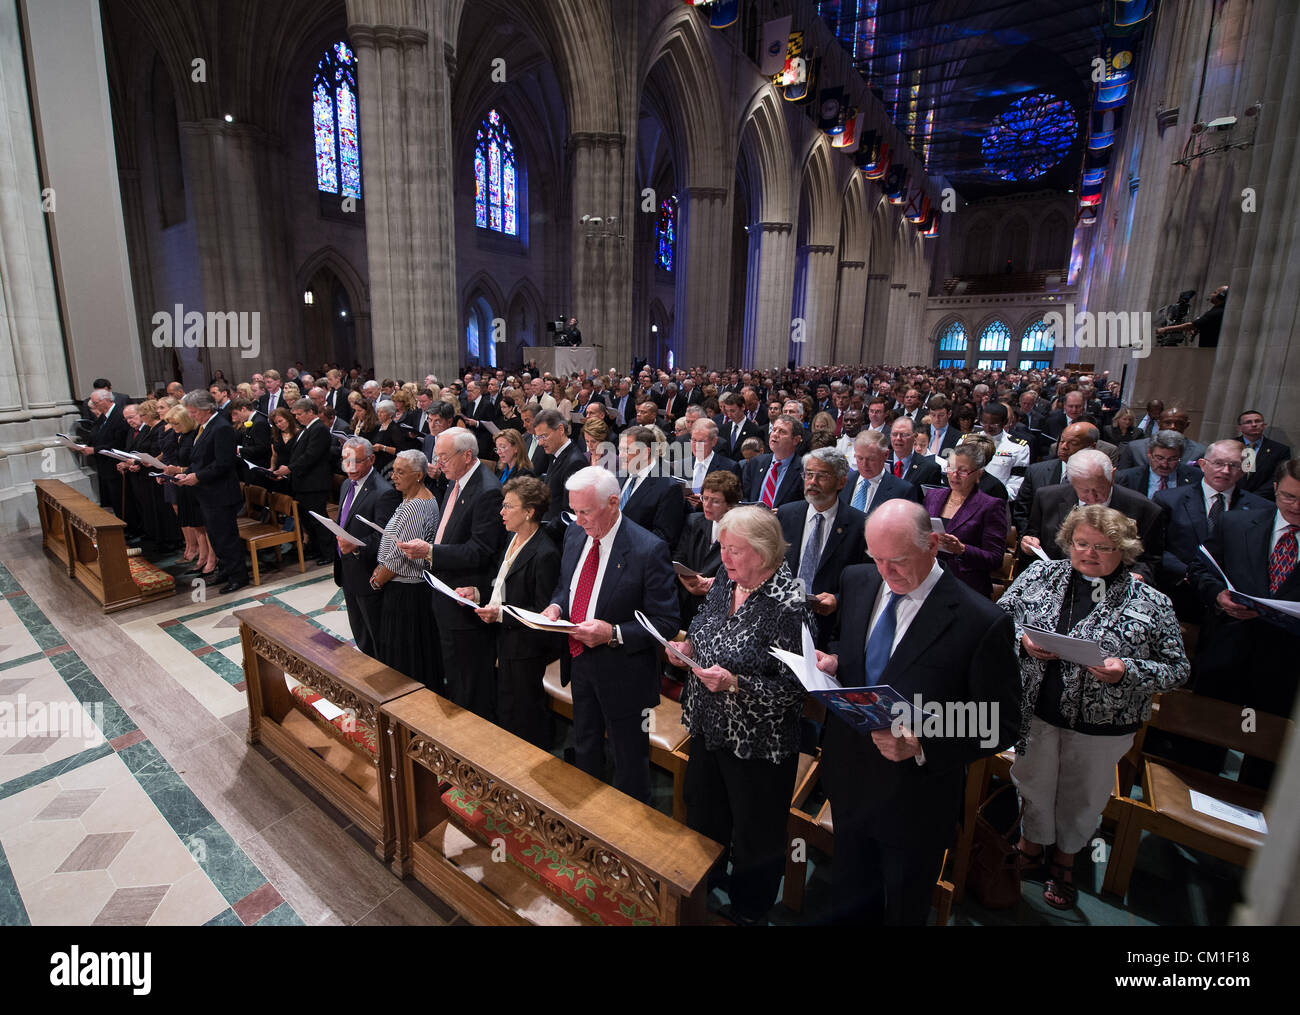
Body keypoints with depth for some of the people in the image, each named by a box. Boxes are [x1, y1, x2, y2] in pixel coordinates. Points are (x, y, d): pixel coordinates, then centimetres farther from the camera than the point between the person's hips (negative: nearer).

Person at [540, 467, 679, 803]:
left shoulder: (648, 549, -24)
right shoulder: (574, 535, -3)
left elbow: (667, 623, -20)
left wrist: (613, 634, -30)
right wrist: (556, 605, -8)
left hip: (622, 671, -6)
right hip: (579, 660, 7)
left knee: (629, 761, 15)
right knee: (584, 749, 28)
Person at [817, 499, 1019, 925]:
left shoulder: (982, 622, -24)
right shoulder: (855, 581, -7)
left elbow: (999, 727, -16)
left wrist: (923, 746, -29)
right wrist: (833, 661, -12)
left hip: (914, 798, -4)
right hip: (847, 777, 4)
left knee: (904, 910, 24)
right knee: (851, 896, 29)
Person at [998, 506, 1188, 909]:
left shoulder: (1151, 603, -9)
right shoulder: (1040, 574, -5)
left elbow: (1176, 669, -5)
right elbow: (1000, 615, 3)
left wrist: (1126, 672, -23)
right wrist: (1023, 638, -17)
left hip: (1101, 725, -1)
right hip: (1036, 709, 1)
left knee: (1082, 797, 20)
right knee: (1034, 782, 20)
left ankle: (1065, 859, 48)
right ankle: (1032, 842, 49)